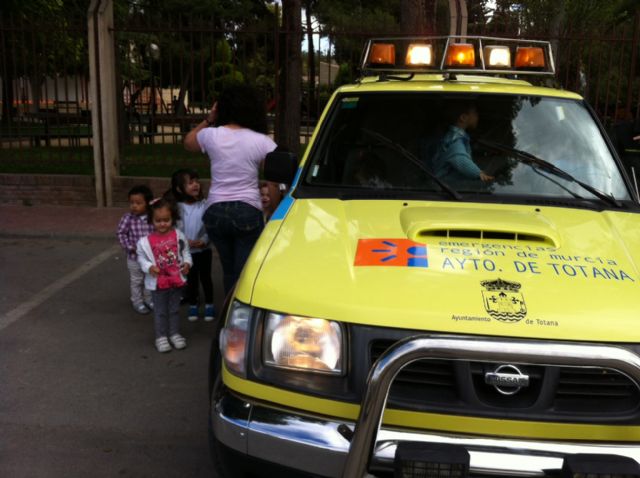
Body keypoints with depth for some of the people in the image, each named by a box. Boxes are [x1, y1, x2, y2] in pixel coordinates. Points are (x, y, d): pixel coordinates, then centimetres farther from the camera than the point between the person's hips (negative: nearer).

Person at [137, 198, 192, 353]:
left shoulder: (178, 235, -5)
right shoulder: (146, 241, -10)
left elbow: (185, 251, 6)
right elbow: (141, 257, 0)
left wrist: (187, 263, -10)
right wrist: (149, 267, -17)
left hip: (176, 279, 2)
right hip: (158, 282, -2)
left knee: (174, 309, 16)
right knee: (160, 311, 9)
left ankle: (174, 333, 29)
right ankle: (161, 337, 20)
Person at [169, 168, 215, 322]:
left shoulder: (204, 205, -8)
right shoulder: (177, 207, -7)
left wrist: (204, 240, -20)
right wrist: (186, 241, -18)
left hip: (204, 249, 0)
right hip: (186, 251, 0)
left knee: (205, 278, 11)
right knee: (191, 279, 13)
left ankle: (209, 305, 26)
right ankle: (193, 306, 28)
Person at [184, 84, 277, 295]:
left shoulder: (211, 135, -1)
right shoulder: (262, 142, -7)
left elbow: (188, 142, 22)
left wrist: (208, 120, 19)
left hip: (216, 211, 3)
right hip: (248, 211, -3)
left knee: (229, 271, 17)